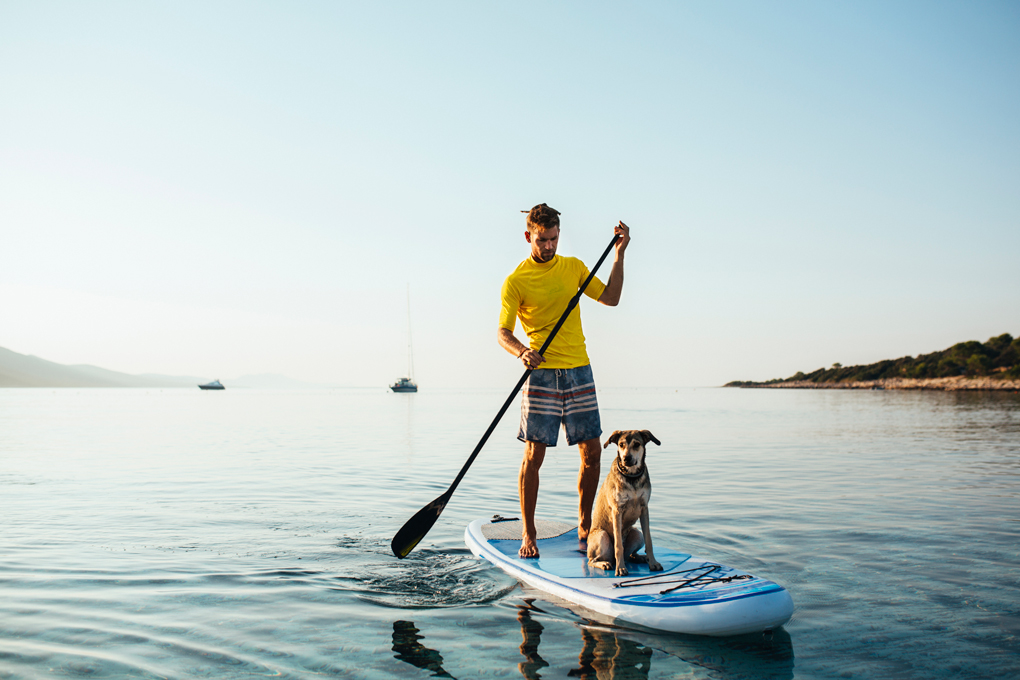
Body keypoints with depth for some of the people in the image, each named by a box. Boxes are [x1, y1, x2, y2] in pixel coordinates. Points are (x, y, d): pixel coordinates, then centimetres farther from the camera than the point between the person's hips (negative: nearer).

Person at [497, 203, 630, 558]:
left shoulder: (573, 267, 12)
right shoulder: (516, 280, -3)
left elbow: (611, 297, 10)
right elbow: (503, 332, -6)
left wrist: (619, 253, 3)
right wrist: (522, 352, -26)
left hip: (579, 371, 4)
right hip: (541, 373, -4)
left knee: (592, 451, 4)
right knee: (533, 455, -6)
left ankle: (584, 527, 21)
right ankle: (528, 535, 8)